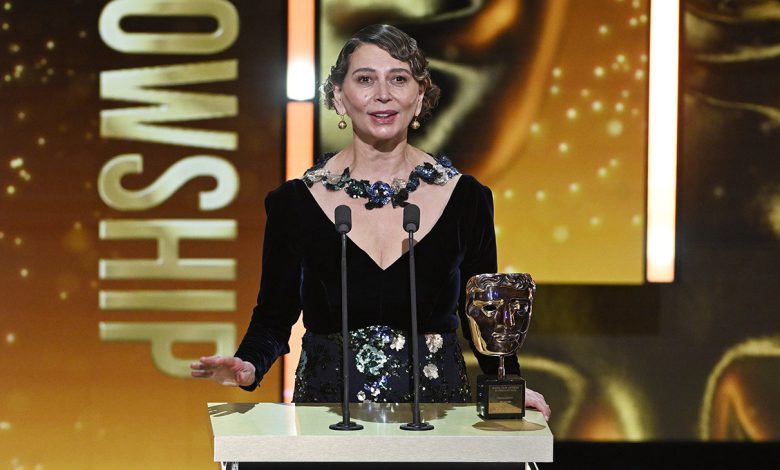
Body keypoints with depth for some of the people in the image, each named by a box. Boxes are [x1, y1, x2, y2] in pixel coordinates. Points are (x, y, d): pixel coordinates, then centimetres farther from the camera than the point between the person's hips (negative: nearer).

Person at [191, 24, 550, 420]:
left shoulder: (465, 198, 3)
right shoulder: (295, 203, 0)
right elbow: (273, 317, 7)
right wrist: (248, 366, -13)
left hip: (436, 403, 1)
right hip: (328, 405, -1)